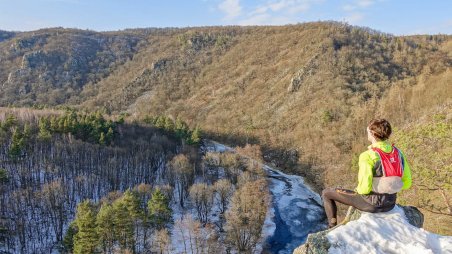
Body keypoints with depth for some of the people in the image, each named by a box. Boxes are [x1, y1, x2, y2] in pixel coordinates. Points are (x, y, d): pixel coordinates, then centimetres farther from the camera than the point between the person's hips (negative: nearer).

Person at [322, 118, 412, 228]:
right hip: (391, 203, 7)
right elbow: (407, 183, 2)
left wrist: (358, 190, -3)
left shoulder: (367, 156, -24)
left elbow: (365, 188, -25)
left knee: (326, 193, 9)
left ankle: (332, 227, 20)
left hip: (372, 203, -7)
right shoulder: (397, 152, -4)